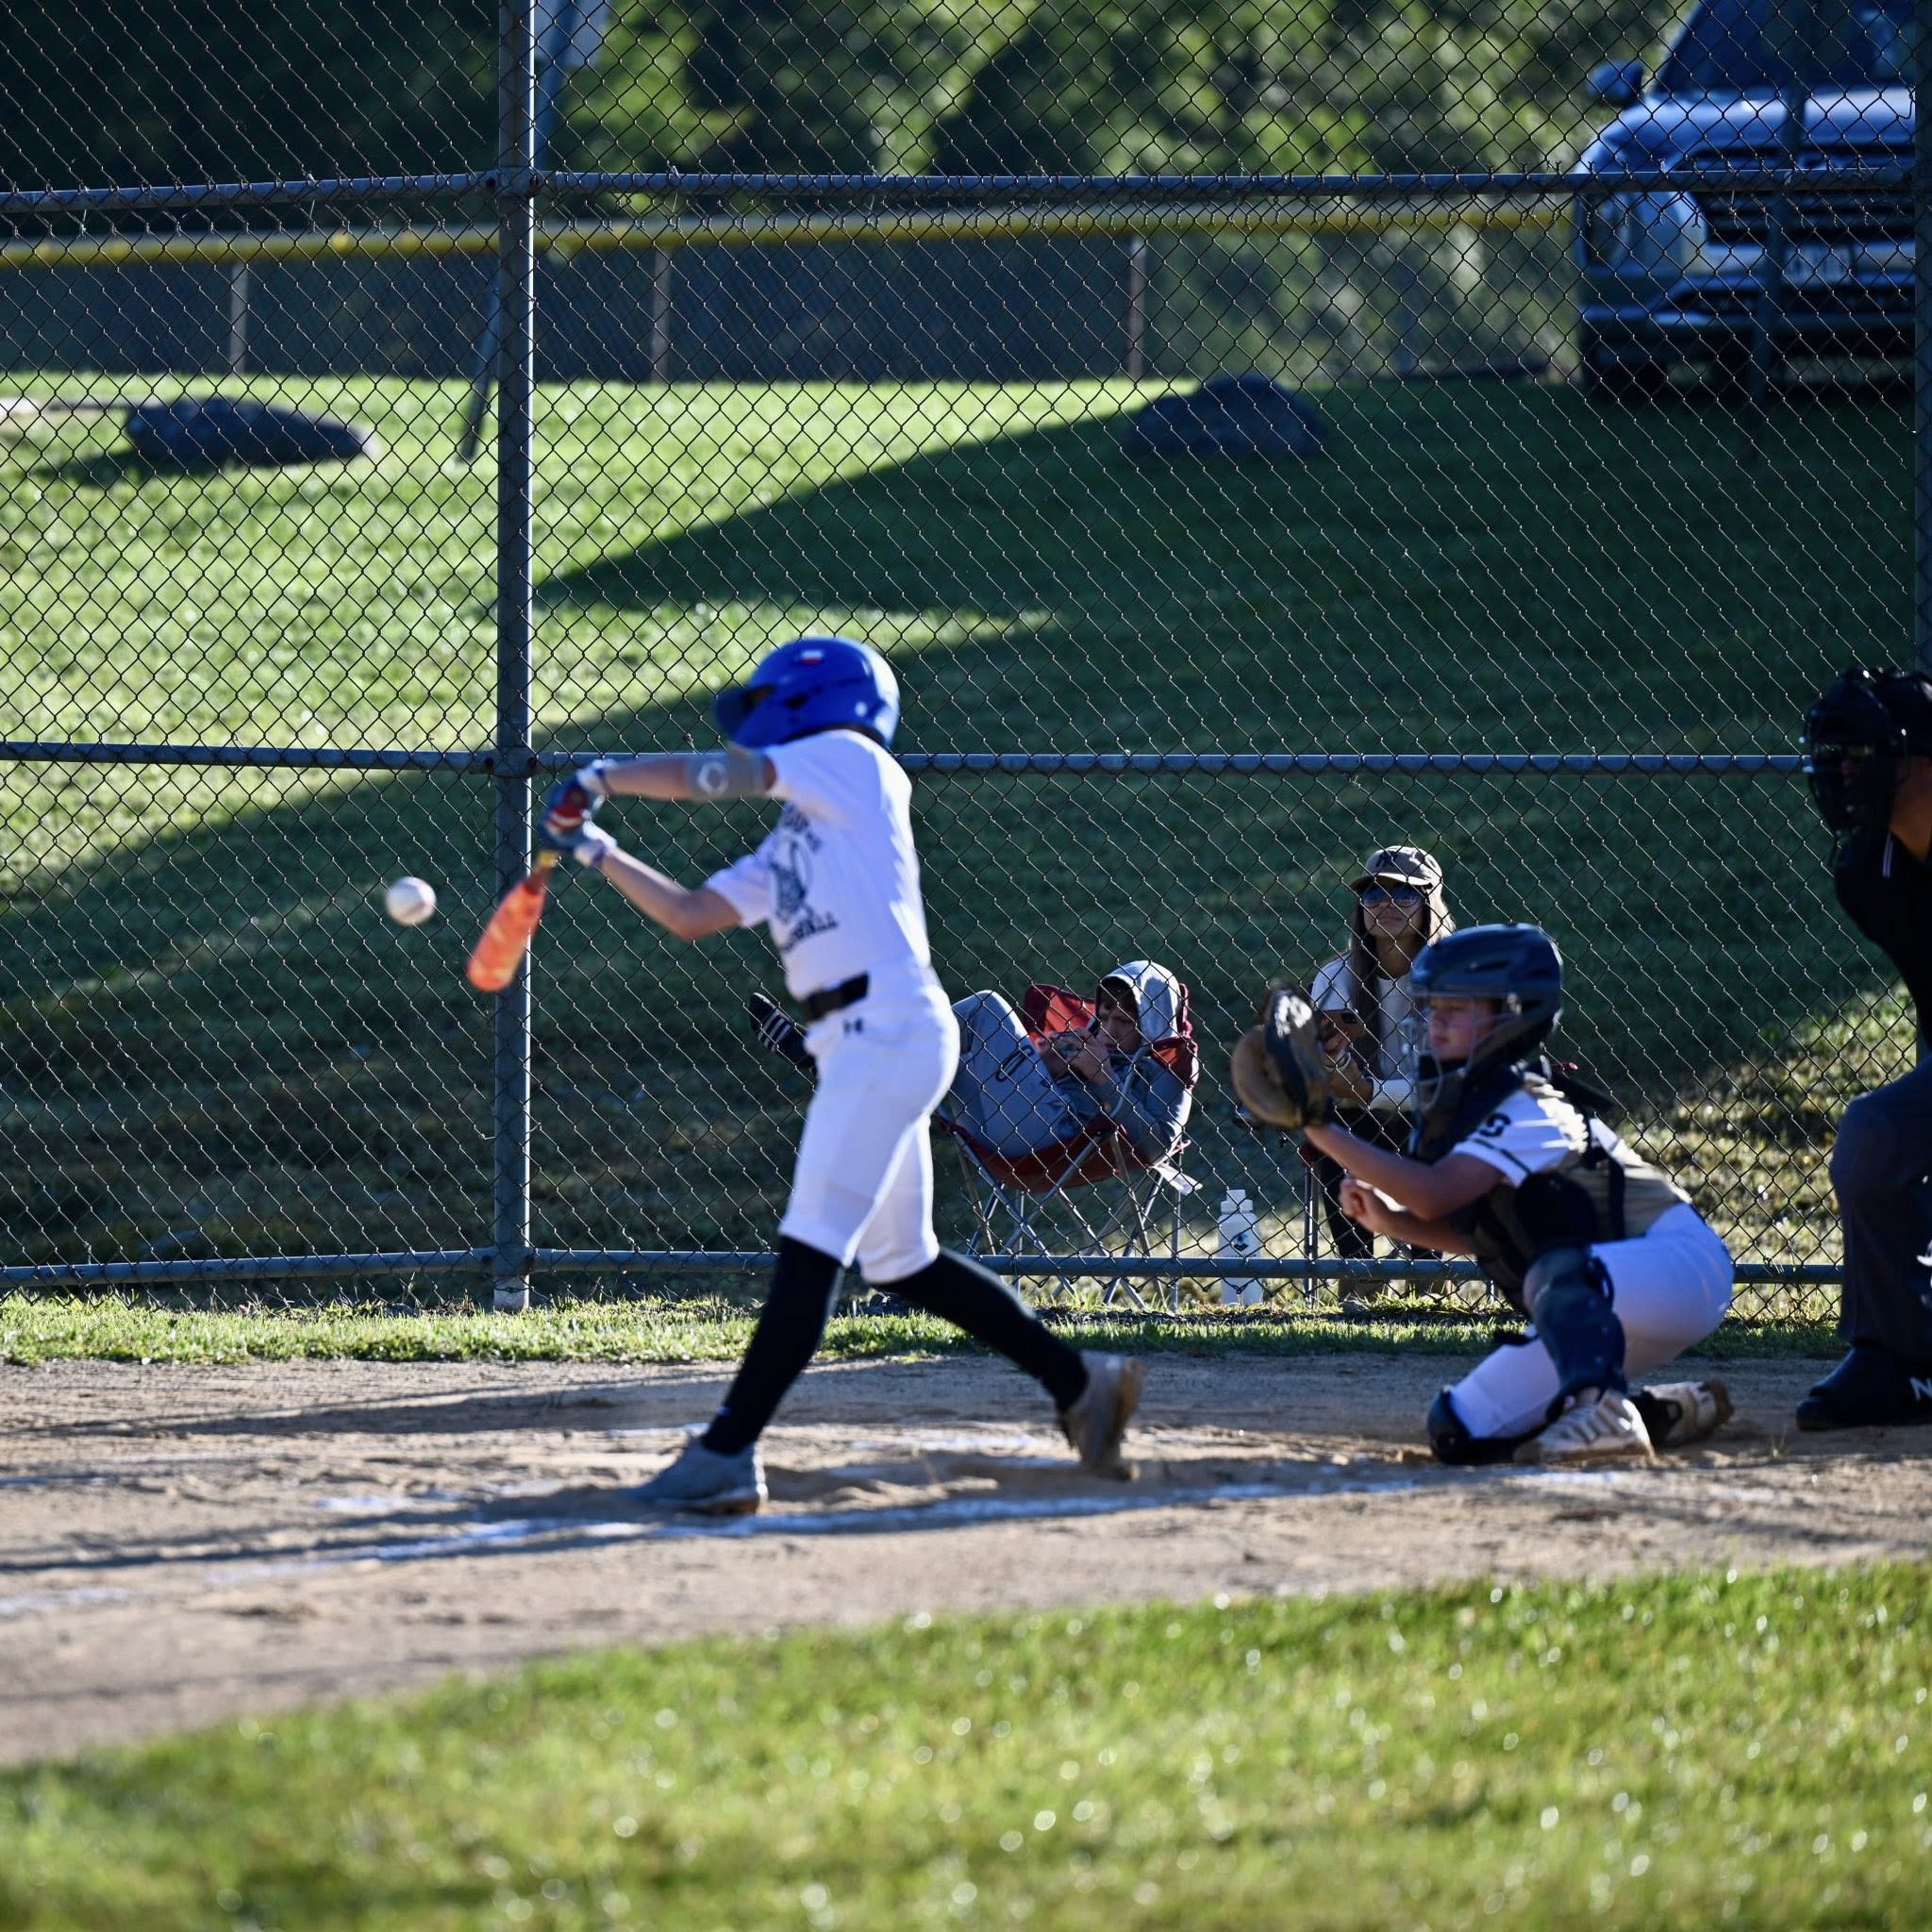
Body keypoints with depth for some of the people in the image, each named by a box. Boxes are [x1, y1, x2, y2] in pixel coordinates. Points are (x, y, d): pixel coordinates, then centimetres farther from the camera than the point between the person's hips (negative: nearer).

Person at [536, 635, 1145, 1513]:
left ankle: (729, 1452, -19)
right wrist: (597, 852, 19)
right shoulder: (788, 847, 25)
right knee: (898, 1260, 14)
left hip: (889, 1028, -10)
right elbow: (688, 914, 24)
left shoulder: (852, 761, 3)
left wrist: (602, 777, 9)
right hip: (857, 1045, 10)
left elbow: (719, 774, -2)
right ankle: (1081, 1381, 22)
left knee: (812, 1244, -13)